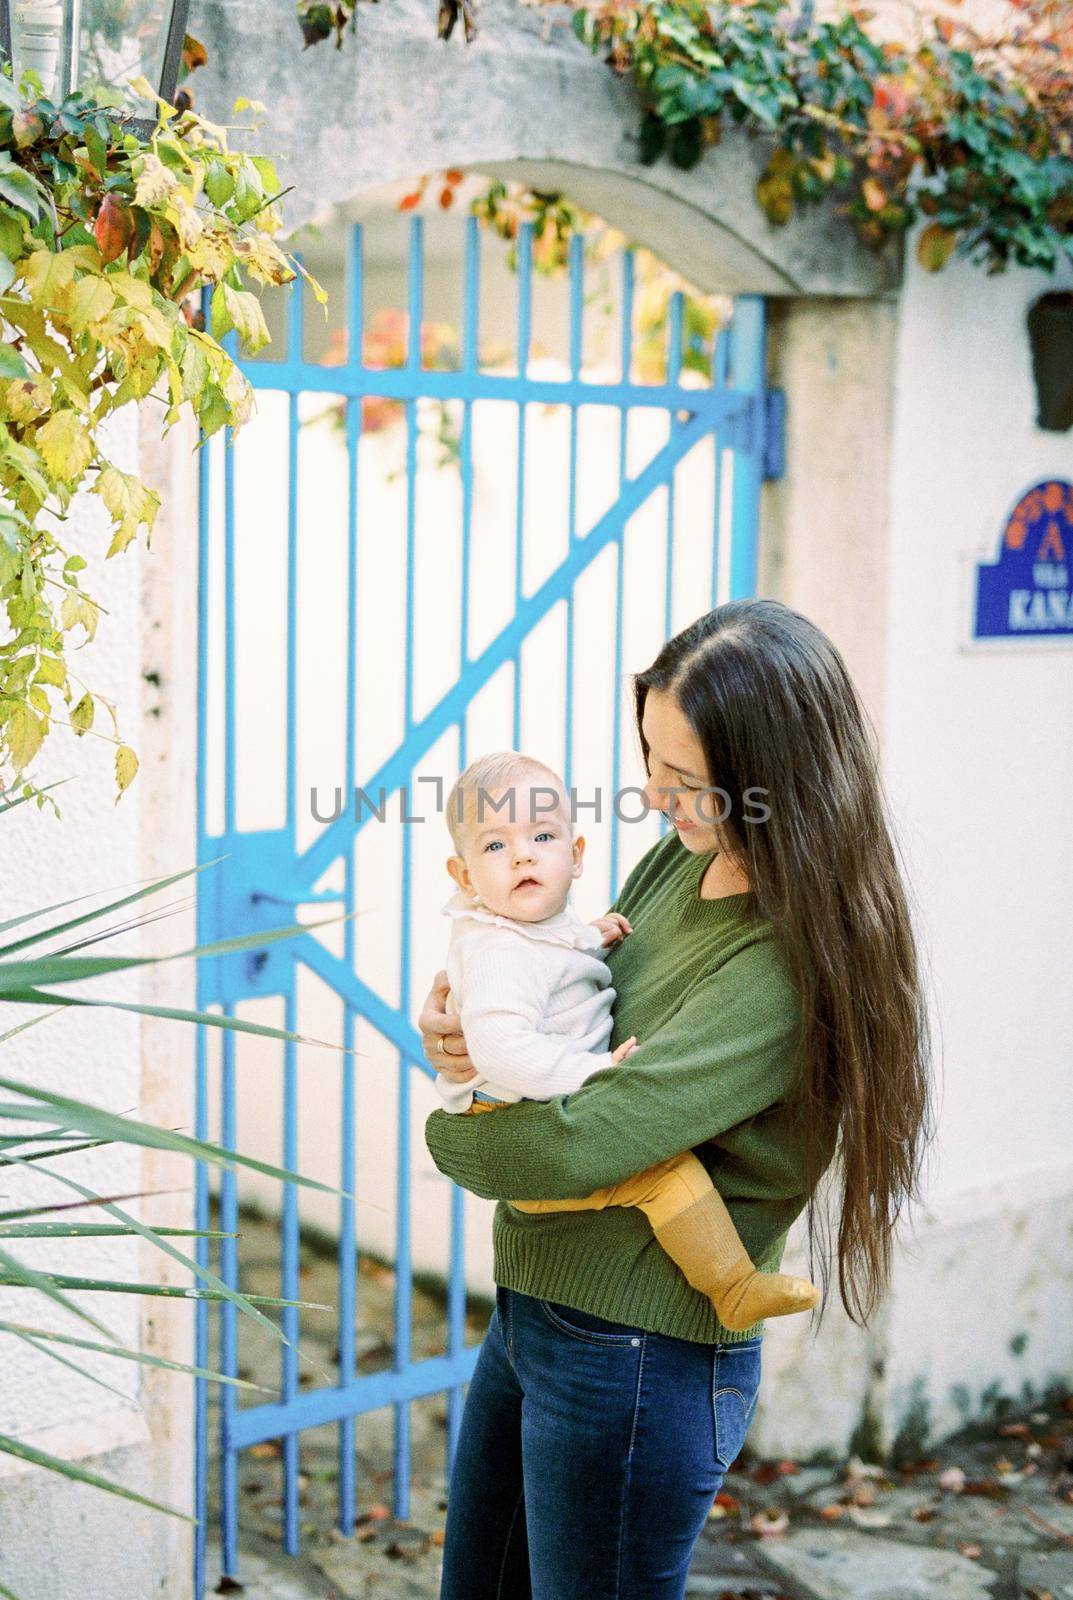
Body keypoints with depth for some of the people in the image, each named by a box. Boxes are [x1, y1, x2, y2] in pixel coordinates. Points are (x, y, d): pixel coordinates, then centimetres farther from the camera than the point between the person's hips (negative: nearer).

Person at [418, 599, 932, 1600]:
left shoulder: (789, 965, -25)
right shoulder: (677, 860, 2)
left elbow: (577, 1144, -30)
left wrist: (447, 1134, -9)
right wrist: (454, 1016, -6)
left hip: (636, 1358, -9)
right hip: (530, 1314, 9)